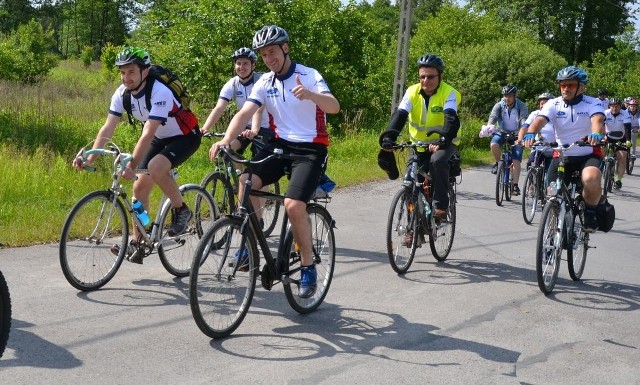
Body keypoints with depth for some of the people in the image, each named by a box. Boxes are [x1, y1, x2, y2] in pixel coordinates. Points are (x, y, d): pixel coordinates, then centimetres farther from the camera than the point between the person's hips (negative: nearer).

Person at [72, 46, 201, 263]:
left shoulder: (160, 93, -32)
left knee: (155, 167, -33)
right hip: (160, 138, 7)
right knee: (140, 186, -1)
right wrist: (89, 159, -27)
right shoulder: (122, 93, -11)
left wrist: (131, 165, -45)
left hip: (185, 136, -7)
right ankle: (136, 245, 8)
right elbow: (107, 129, -14)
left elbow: (148, 134, -38)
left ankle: (181, 211, -9)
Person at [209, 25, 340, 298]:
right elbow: (244, 113, -9)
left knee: (293, 205, -24)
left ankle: (308, 268, -5)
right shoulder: (265, 82, 5)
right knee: (247, 181, -23)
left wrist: (309, 94, -45)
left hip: (310, 149, -4)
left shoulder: (309, 76, -8)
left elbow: (334, 107, -24)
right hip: (281, 144, 4)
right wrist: (226, 139, -29)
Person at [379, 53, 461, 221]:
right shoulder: (412, 92, -9)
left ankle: (441, 206, -21)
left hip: (443, 144, -3)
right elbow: (400, 114, -22)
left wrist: (444, 139, -51)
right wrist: (389, 136, -39)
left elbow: (452, 119, -33)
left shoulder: (449, 93, -17)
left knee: (437, 161, -35)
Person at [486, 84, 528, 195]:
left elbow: (524, 120, -28)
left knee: (516, 161, -12)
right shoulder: (499, 106, -11)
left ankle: (515, 185, -7)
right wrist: (489, 127, -46)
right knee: (494, 145, -31)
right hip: (502, 132, 1)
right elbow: (492, 117, -24)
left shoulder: (521, 106, -15)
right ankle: (498, 163, -4)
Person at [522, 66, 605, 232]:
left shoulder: (593, 103, -8)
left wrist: (596, 134, -53)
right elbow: (539, 120, -21)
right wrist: (530, 134, -45)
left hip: (589, 155, -3)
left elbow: (598, 120, -29)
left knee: (591, 179, -34)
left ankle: (590, 213, -8)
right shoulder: (554, 104, -4)